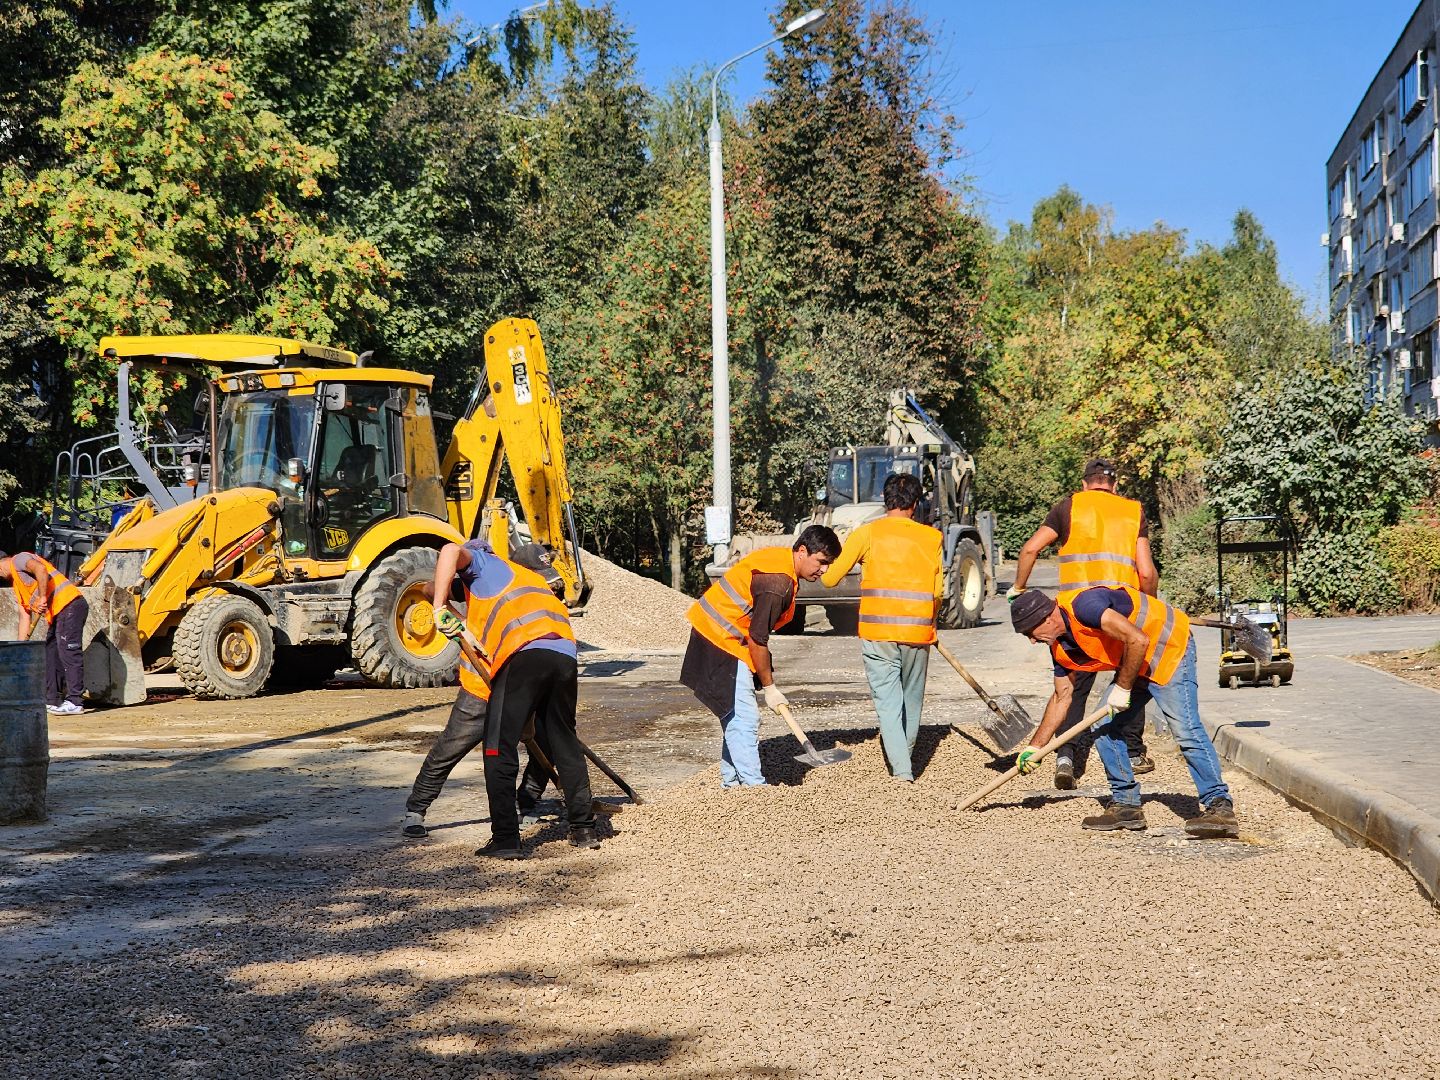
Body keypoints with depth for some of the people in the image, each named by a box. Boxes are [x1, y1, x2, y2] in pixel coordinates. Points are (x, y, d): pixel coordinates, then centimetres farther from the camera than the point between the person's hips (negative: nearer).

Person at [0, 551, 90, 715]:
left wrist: (42, 598, -18)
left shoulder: (18, 560, 1)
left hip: (69, 604, -11)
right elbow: (25, 615, 26)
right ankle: (52, 701, 20)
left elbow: (40, 569, -21)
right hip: (57, 614, 11)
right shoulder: (16, 583, 29)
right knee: (50, 654, 14)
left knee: (69, 653, -12)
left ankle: (75, 703, -14)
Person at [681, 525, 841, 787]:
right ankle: (753, 785, -10)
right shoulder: (778, 583, -25)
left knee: (735, 717, 15)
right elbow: (757, 639, -21)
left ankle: (731, 782, 22)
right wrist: (769, 687, -11)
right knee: (744, 719, -11)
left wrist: (766, 667, 14)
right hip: (721, 642, -11)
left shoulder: (779, 558, 5)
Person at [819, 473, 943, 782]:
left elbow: (830, 580, -1)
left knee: (887, 700, -2)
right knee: (912, 699, 17)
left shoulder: (867, 533, 0)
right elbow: (938, 591, 9)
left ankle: (901, 768, -15)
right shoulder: (932, 537, 6)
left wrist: (822, 573, 23)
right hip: (918, 631, 2)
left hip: (877, 631, -2)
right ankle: (906, 762, 29)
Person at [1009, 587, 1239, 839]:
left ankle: (1220, 807, -17)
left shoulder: (1083, 606, -27)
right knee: (1104, 729, 5)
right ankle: (1125, 804, 10)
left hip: (1170, 647, -10)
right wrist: (1034, 747, 13)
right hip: (1137, 666, 10)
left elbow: (1138, 640, -31)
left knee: (1186, 729, -19)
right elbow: (1062, 696, 14)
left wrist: (1122, 688, -21)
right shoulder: (1060, 647, 3)